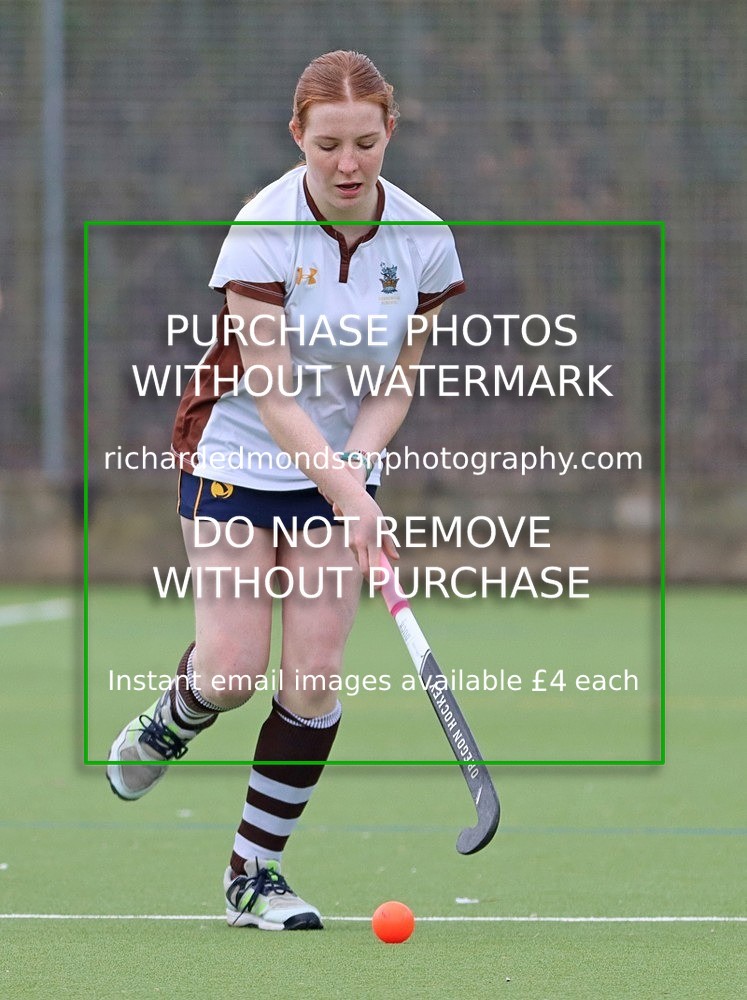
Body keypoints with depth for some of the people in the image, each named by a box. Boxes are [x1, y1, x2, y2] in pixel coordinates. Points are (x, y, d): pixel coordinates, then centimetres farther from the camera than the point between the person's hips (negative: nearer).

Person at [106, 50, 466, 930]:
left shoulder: (423, 240, -9)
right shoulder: (264, 229, -21)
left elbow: (395, 382, 1)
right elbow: (272, 394, -22)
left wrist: (356, 467, -17)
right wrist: (349, 496, -30)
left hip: (342, 467, 3)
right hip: (237, 456, -3)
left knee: (314, 679, -4)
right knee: (232, 670, -9)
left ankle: (255, 872, 9)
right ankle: (167, 726, 29)